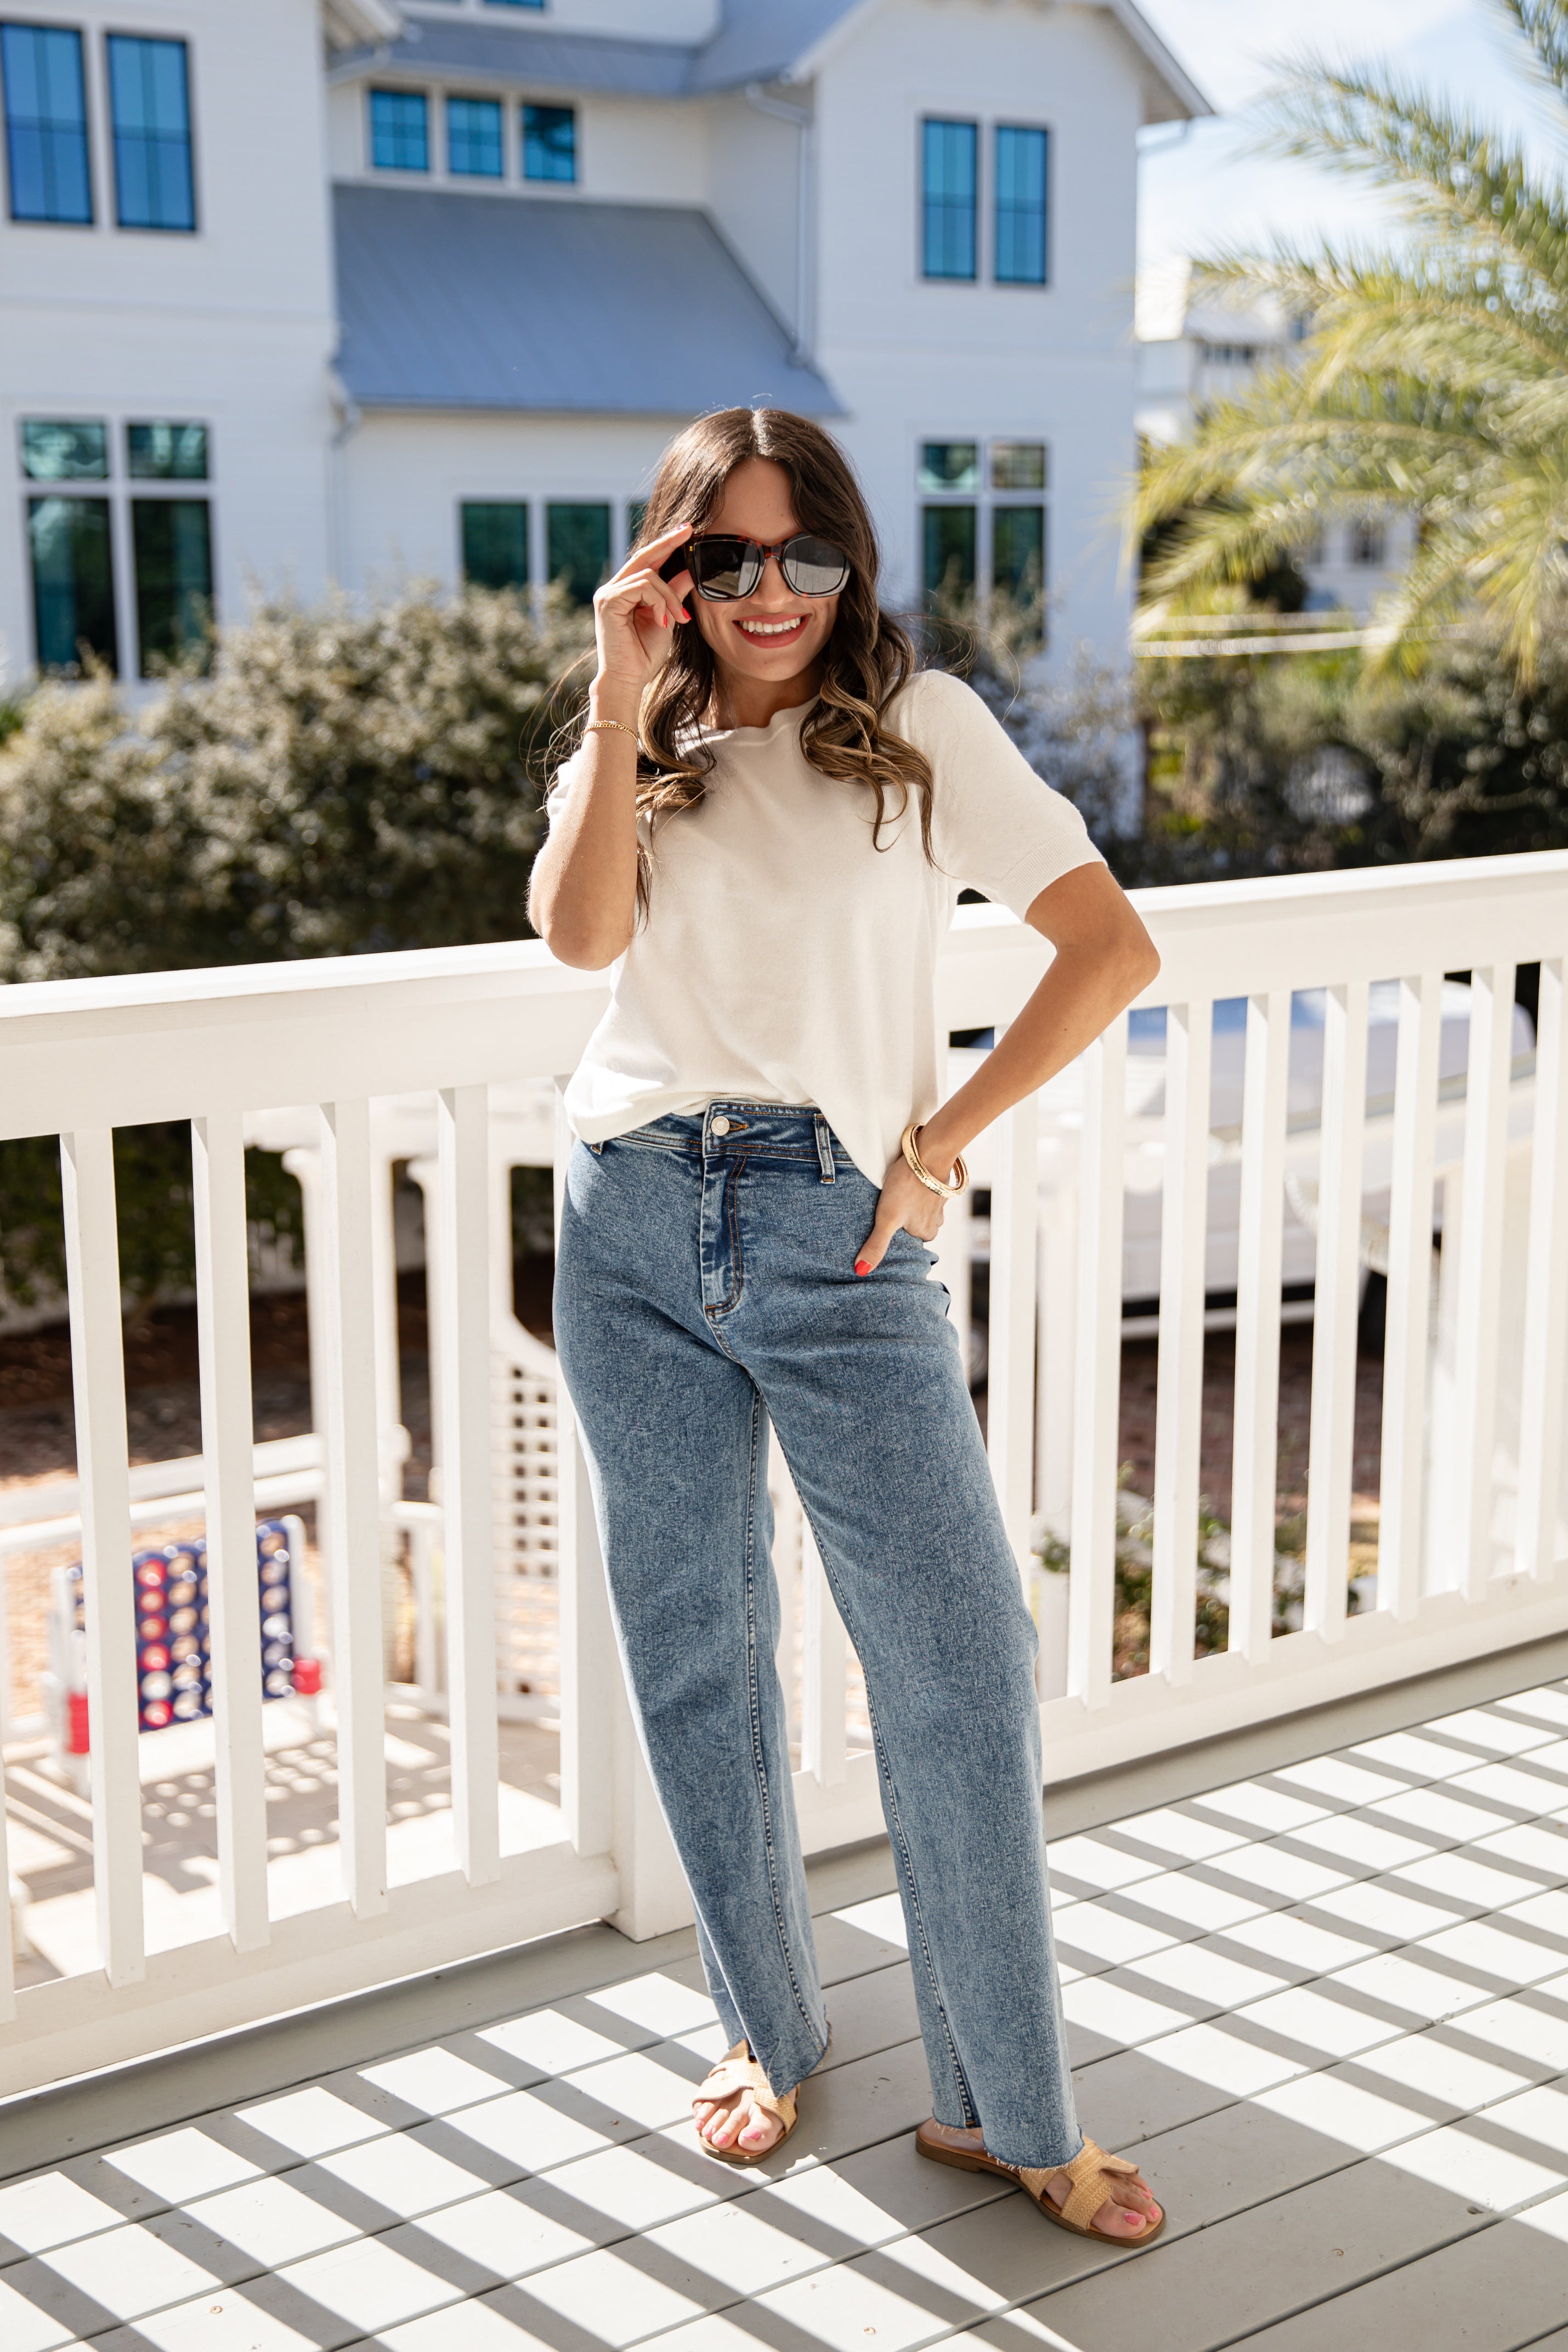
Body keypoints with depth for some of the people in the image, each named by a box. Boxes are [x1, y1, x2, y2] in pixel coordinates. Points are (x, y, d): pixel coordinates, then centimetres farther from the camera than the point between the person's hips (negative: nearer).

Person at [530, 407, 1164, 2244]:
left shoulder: (920, 725, 4)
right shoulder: (638, 753, 12)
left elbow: (1112, 948, -3)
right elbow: (580, 934, -10)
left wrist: (938, 1145, -5)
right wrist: (624, 696, -10)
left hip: (837, 1238, -3)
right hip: (634, 1229, 3)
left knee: (959, 1659, -7)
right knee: (693, 1647, 10)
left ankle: (1004, 2107, 8)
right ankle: (767, 2033, 29)